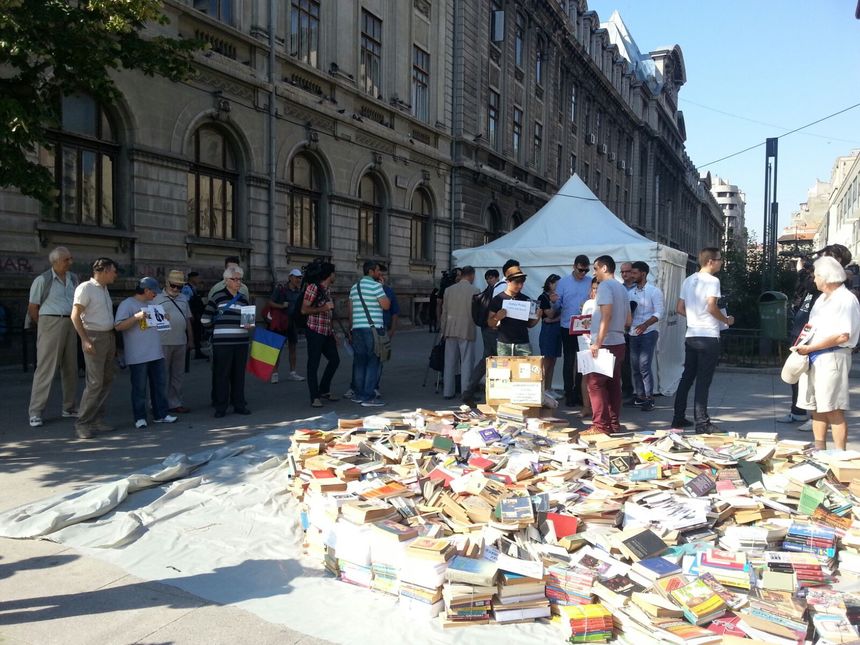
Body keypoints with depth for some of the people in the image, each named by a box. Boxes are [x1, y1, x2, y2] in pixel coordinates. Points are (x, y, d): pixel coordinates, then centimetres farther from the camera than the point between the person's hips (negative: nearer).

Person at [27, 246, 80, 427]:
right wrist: (43, 328, 1)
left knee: (70, 368, 9)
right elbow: (32, 309, -2)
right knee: (46, 368, -7)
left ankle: (69, 408, 19)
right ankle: (35, 412, -1)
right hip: (51, 323, -6)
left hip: (70, 325, 6)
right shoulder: (42, 280, -5)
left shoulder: (73, 279, 11)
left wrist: (76, 322, 11)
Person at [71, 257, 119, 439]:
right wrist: (85, 340, -20)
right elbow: (75, 316, -13)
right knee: (95, 382, -11)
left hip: (109, 337, 8)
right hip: (94, 337, -8)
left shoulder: (104, 289, 16)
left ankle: (97, 420, 13)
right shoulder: (86, 288, -8)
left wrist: (114, 341, 16)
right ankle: (82, 423, -4)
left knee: (107, 381, 7)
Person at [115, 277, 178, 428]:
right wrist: (136, 317, -25)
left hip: (156, 353, 7)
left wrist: (165, 317, 6)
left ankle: (161, 414, 19)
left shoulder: (153, 303, 15)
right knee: (139, 388, 2)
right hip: (138, 356, -7)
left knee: (160, 386, 11)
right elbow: (118, 326, -16)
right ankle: (140, 418, 11)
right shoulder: (127, 304, -8)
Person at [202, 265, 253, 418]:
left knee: (239, 374, 9)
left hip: (241, 341, 5)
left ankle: (239, 405, 18)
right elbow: (205, 319, -2)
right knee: (221, 375, 0)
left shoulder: (244, 298, 13)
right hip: (222, 342, -5)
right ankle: (220, 407, 9)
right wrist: (220, 326, 8)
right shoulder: (217, 296, -3)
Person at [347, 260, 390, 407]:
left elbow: (350, 311, 18)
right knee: (373, 362, -4)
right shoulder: (375, 285, -7)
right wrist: (384, 293, 5)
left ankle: (358, 394, 16)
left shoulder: (354, 287, 17)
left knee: (359, 361, 12)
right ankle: (368, 397, -6)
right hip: (372, 328, -7)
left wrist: (350, 330, 22)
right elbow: (386, 305, -10)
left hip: (357, 328, 7)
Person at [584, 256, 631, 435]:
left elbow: (606, 315, -21)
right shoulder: (622, 288, 16)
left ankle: (601, 425, -6)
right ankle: (614, 423, 15)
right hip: (619, 343, 9)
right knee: (613, 384, 11)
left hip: (605, 344, -9)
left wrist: (597, 343, -21)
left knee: (595, 383, -6)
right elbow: (628, 321, 18)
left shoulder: (605, 286, -10)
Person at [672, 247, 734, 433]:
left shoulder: (688, 280, 13)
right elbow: (712, 307, -18)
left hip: (691, 336, 7)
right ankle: (702, 423, 0)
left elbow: (679, 309, 14)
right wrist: (727, 320, -2)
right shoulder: (712, 280, -10)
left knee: (686, 378, 12)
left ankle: (678, 418, 16)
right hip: (708, 337, -7)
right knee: (703, 381, -4)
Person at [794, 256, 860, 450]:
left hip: (832, 358, -9)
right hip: (814, 358, 9)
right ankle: (819, 450, 22)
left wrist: (810, 348, -15)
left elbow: (842, 336, -19)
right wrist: (802, 344, 4)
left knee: (833, 409, -7)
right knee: (816, 406, 12)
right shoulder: (822, 299, 18)